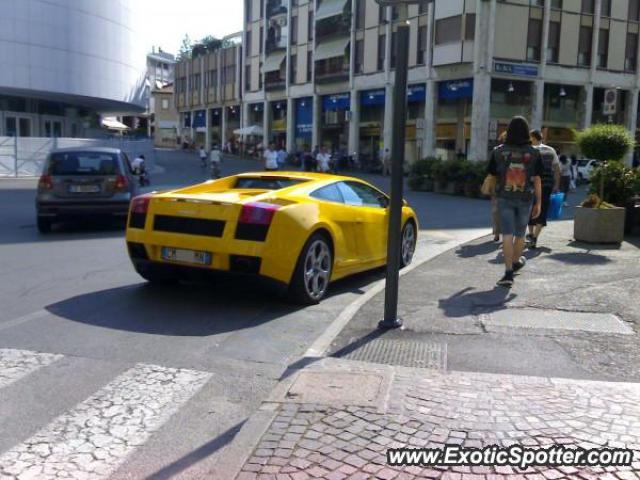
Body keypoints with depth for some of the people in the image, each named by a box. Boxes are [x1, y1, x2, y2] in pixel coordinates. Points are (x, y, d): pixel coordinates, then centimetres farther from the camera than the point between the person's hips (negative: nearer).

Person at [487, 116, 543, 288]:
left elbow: (492, 176, 2)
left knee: (507, 235, -3)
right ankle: (516, 262, 41)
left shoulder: (498, 151, -5)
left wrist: (492, 195, 19)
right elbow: (537, 180, -6)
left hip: (505, 198, -1)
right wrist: (538, 204, 0)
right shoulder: (534, 153, -6)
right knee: (520, 233, 18)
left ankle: (508, 273, -12)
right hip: (525, 199, 1)